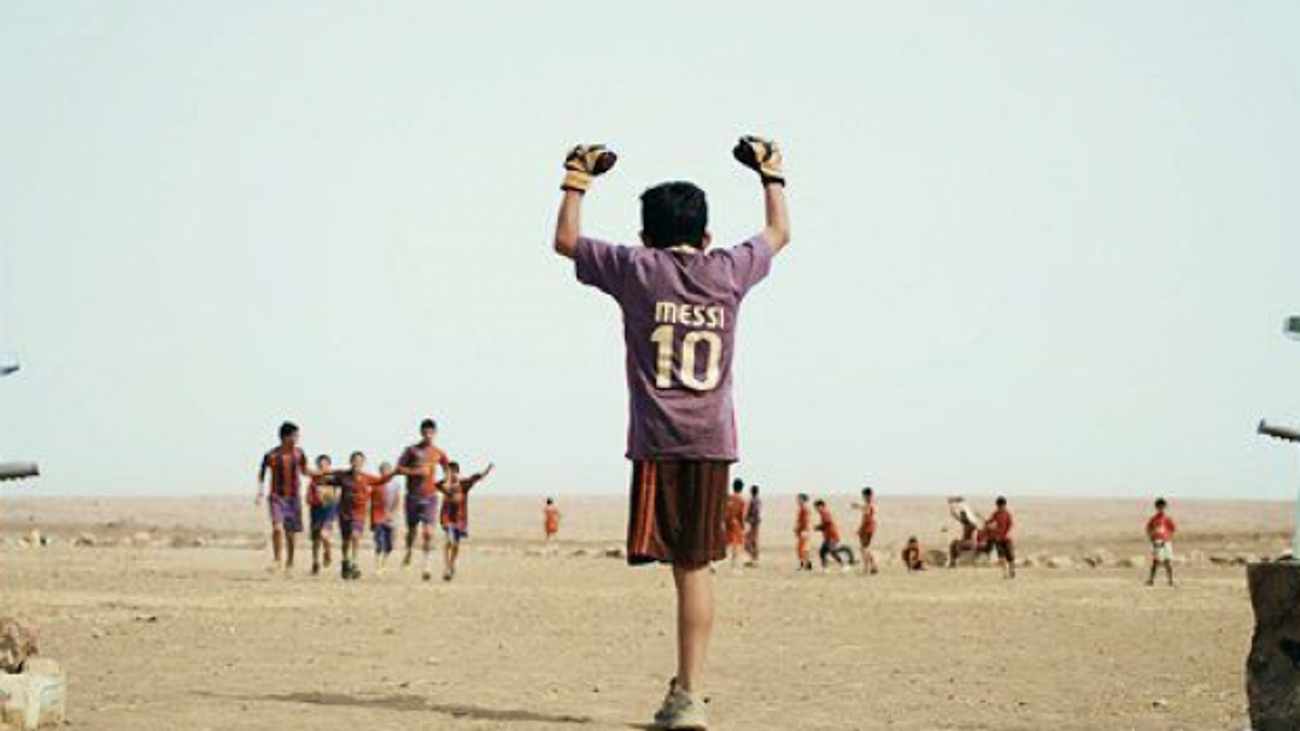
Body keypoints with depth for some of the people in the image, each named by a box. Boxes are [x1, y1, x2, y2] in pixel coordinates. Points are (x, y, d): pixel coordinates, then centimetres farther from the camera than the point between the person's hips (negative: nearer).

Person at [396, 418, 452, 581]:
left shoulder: (438, 454, 6)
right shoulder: (411, 450, -2)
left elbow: (447, 469, 24)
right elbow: (399, 469, -6)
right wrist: (416, 471, -17)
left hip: (430, 497, 1)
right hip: (413, 496, 0)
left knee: (428, 532, -12)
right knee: (412, 530, 11)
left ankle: (426, 565, -9)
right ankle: (409, 551, 41)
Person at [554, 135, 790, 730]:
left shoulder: (636, 269, 2)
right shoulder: (729, 271, 8)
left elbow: (565, 240, 18)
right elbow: (779, 233, 29)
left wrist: (577, 179, 30)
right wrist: (771, 174, 43)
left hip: (658, 440, -2)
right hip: (713, 440, 2)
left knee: (684, 564, -11)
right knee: (696, 566, 5)